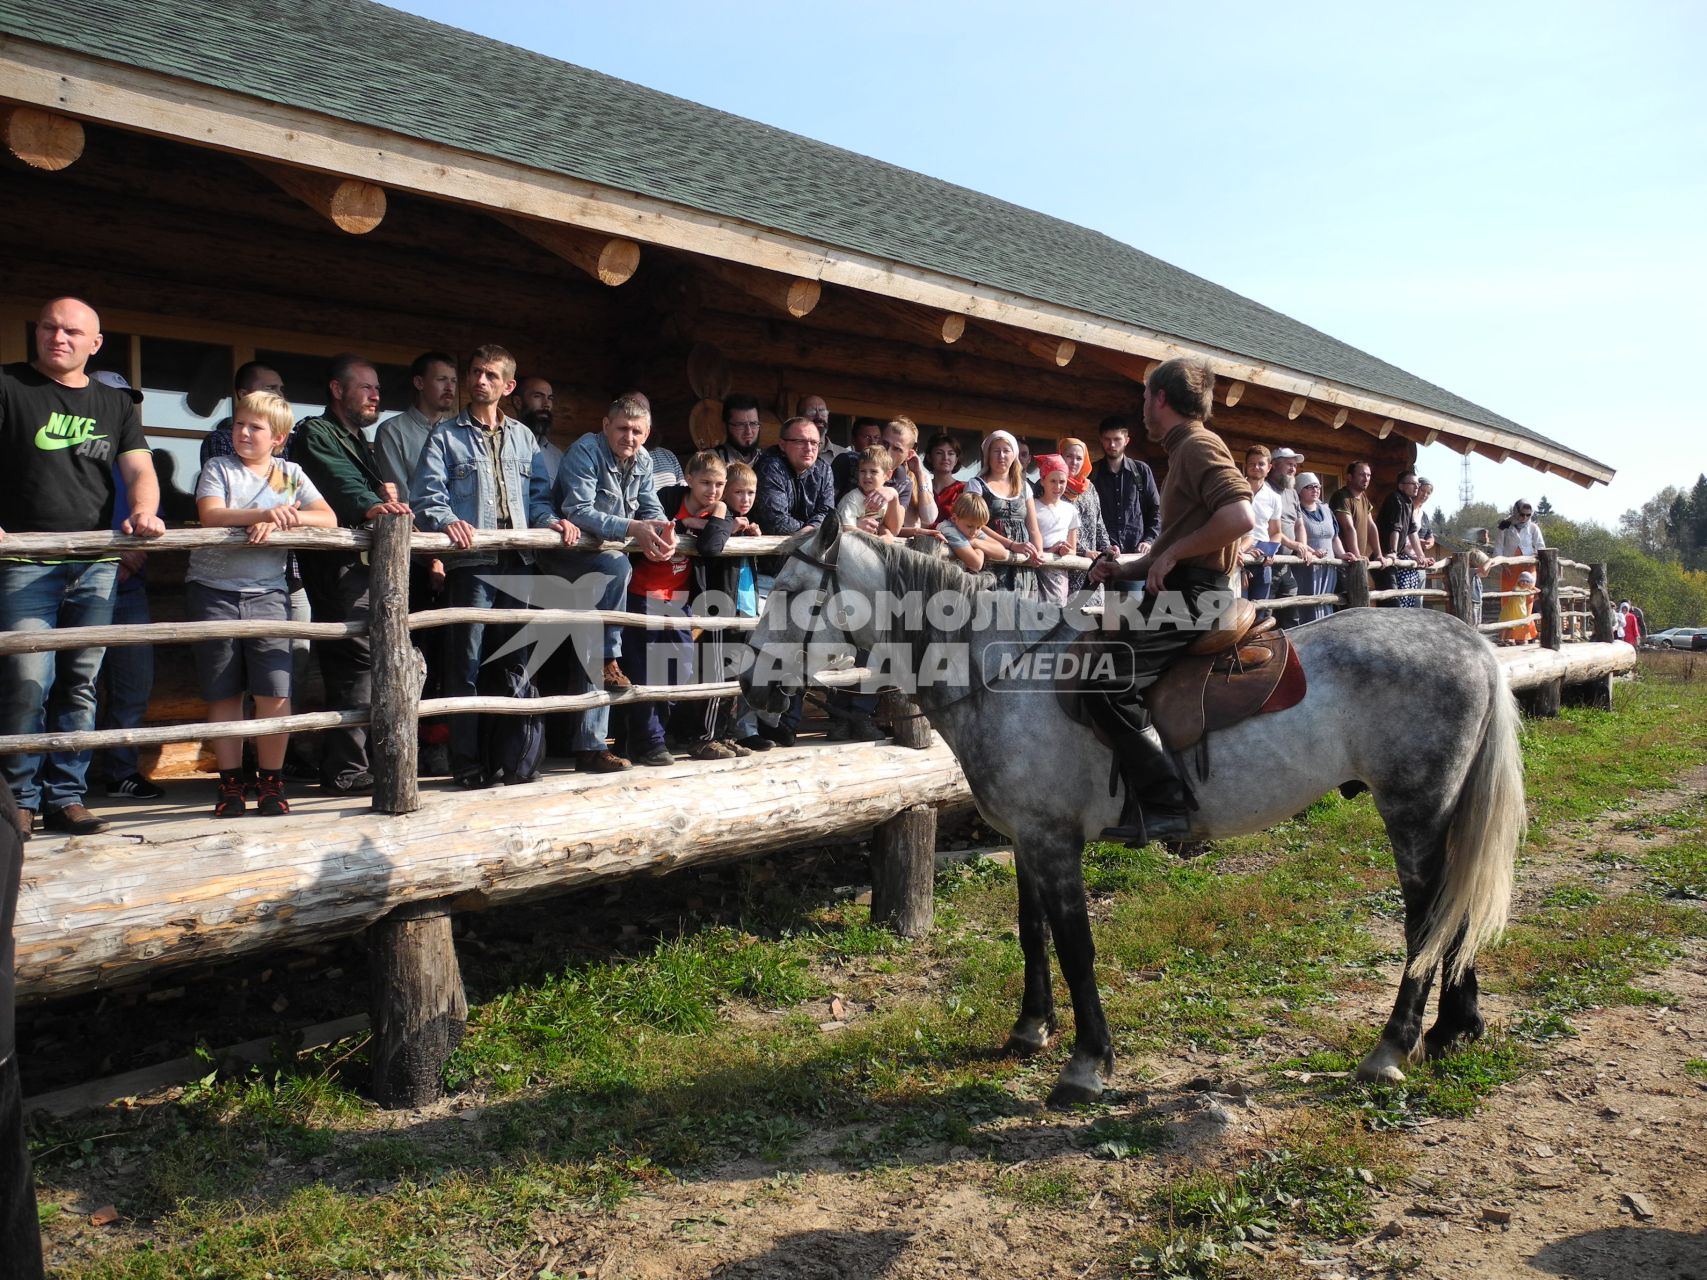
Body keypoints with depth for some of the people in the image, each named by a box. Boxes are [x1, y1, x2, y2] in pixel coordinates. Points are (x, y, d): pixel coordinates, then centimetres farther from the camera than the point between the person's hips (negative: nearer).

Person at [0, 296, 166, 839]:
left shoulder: (115, 403, 16)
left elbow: (140, 469, 8)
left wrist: (143, 511, -13)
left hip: (96, 566, 4)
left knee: (80, 686, 6)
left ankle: (65, 795, 14)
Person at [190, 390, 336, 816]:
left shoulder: (291, 474, 11)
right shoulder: (218, 468, 6)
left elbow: (327, 518, 0)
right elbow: (210, 516, -12)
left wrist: (282, 520, -16)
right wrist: (265, 513, -27)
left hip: (267, 592, 1)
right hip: (213, 591, 0)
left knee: (275, 692, -6)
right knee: (223, 694, 5)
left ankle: (270, 781, 8)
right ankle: (229, 782, 15)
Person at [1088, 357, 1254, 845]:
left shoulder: (1199, 445, -8)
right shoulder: (1186, 452, 23)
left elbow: (1240, 516, -25)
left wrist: (1171, 553, -17)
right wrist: (1127, 570, 14)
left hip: (1189, 599, -11)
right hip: (1182, 595, 11)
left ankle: (1163, 801, -19)